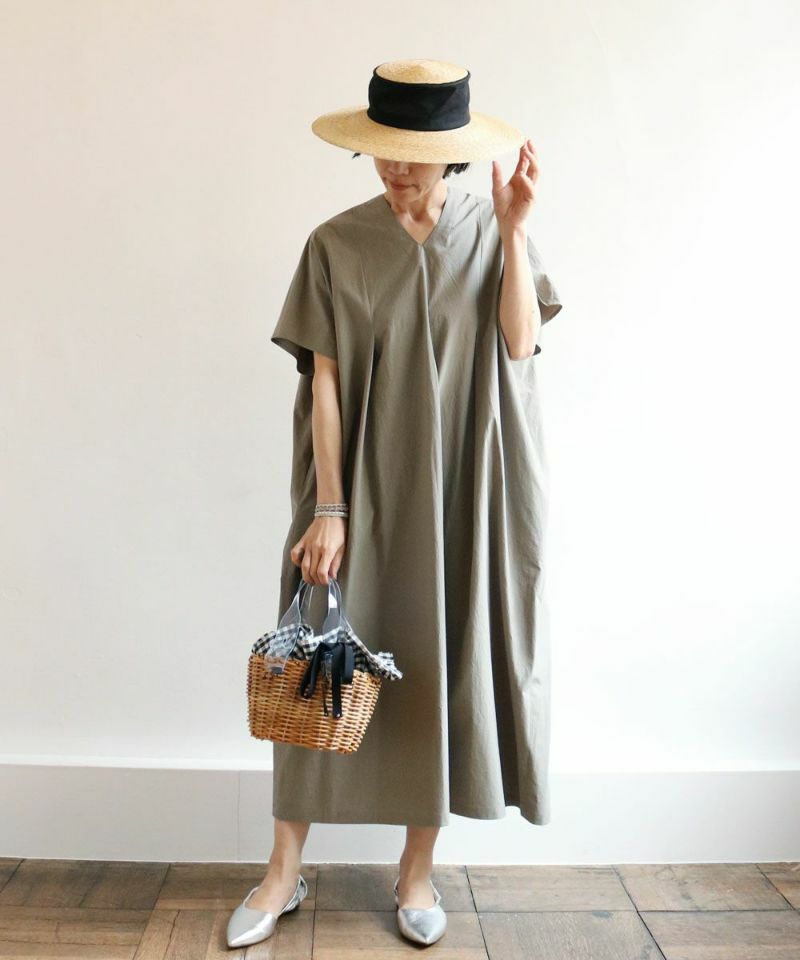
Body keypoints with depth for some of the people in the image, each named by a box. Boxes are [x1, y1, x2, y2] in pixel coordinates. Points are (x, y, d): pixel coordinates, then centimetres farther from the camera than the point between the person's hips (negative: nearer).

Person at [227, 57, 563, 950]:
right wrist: (328, 509, -11)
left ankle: (418, 863, 28)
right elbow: (325, 380, -6)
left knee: (444, 664, 8)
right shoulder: (336, 244, -2)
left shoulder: (492, 232, 2)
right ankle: (285, 867, 22)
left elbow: (519, 345, -10)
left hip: (460, 492, 1)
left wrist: (512, 228, -17)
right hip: (362, 486, 0)